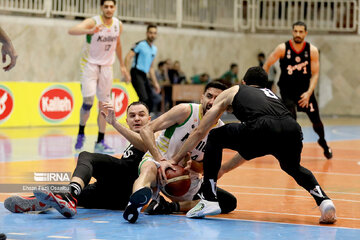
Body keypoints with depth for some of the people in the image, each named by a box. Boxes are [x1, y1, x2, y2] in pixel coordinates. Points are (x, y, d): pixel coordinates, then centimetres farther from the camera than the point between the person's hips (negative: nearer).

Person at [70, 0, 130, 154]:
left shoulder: (118, 25, -1)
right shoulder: (93, 22, -18)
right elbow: (71, 31, -36)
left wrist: (122, 65, 22)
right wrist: (90, 31, -55)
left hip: (106, 66, 5)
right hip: (90, 64, -5)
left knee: (104, 104, 3)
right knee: (88, 101, -17)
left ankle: (100, 142, 10)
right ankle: (81, 133, 7)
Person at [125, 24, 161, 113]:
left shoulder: (154, 49, 18)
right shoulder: (140, 44, -5)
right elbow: (128, 57, -12)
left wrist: (155, 83, 23)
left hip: (144, 76, 8)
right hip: (136, 73, -8)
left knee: (150, 102, 3)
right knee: (143, 99, -22)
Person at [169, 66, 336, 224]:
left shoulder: (232, 92, 32)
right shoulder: (270, 93, 43)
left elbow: (200, 132, 32)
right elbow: (248, 149, 50)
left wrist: (175, 160, 43)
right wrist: (219, 170, 57)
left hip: (263, 129, -4)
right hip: (292, 130, 4)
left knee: (214, 138, 23)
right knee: (293, 168, 37)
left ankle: (208, 200, 16)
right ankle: (323, 200, 11)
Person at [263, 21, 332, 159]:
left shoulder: (312, 51, -10)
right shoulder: (283, 49, -14)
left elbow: (315, 74, -8)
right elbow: (267, 65, -3)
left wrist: (309, 93, -20)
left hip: (305, 89, 2)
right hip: (287, 89, -2)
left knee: (316, 121, 7)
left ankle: (323, 142, 37)